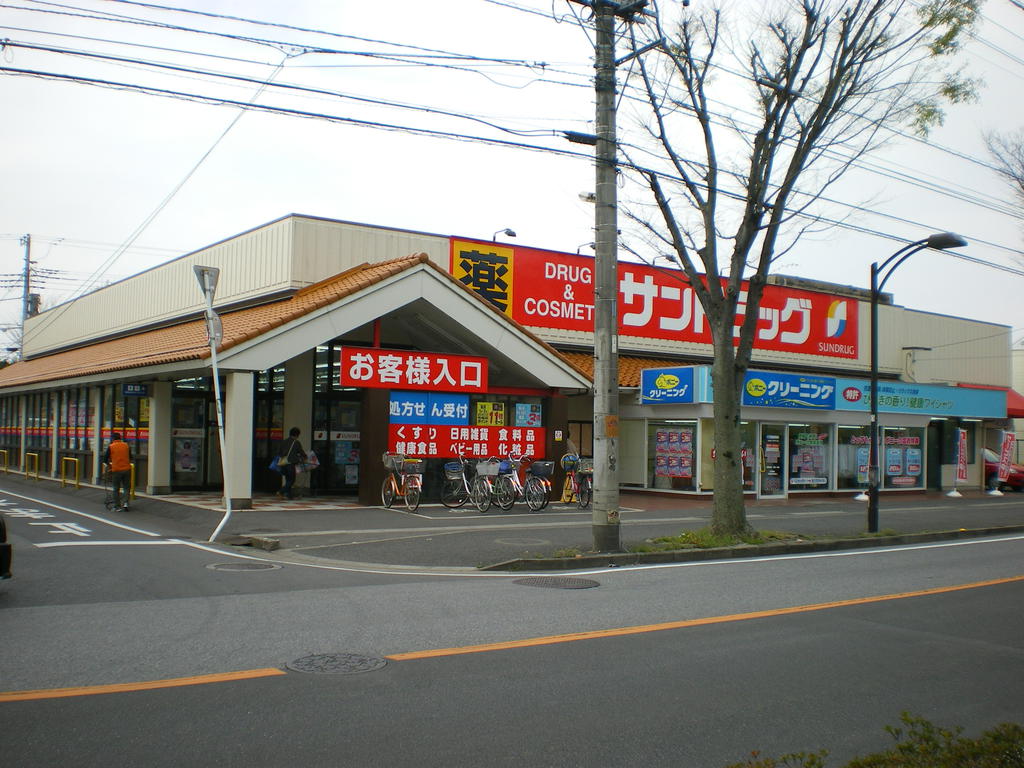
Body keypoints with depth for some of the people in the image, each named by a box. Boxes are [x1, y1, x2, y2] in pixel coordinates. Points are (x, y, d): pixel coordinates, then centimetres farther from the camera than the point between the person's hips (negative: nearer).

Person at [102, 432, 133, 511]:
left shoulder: (111, 447, -2)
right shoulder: (126, 445, 6)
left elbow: (105, 459, 2)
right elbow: (130, 457, 16)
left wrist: (109, 464, 21)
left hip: (116, 470, -2)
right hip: (127, 469, 2)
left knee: (116, 489, 8)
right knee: (126, 488, 12)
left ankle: (117, 507, 11)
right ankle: (125, 503, -5)